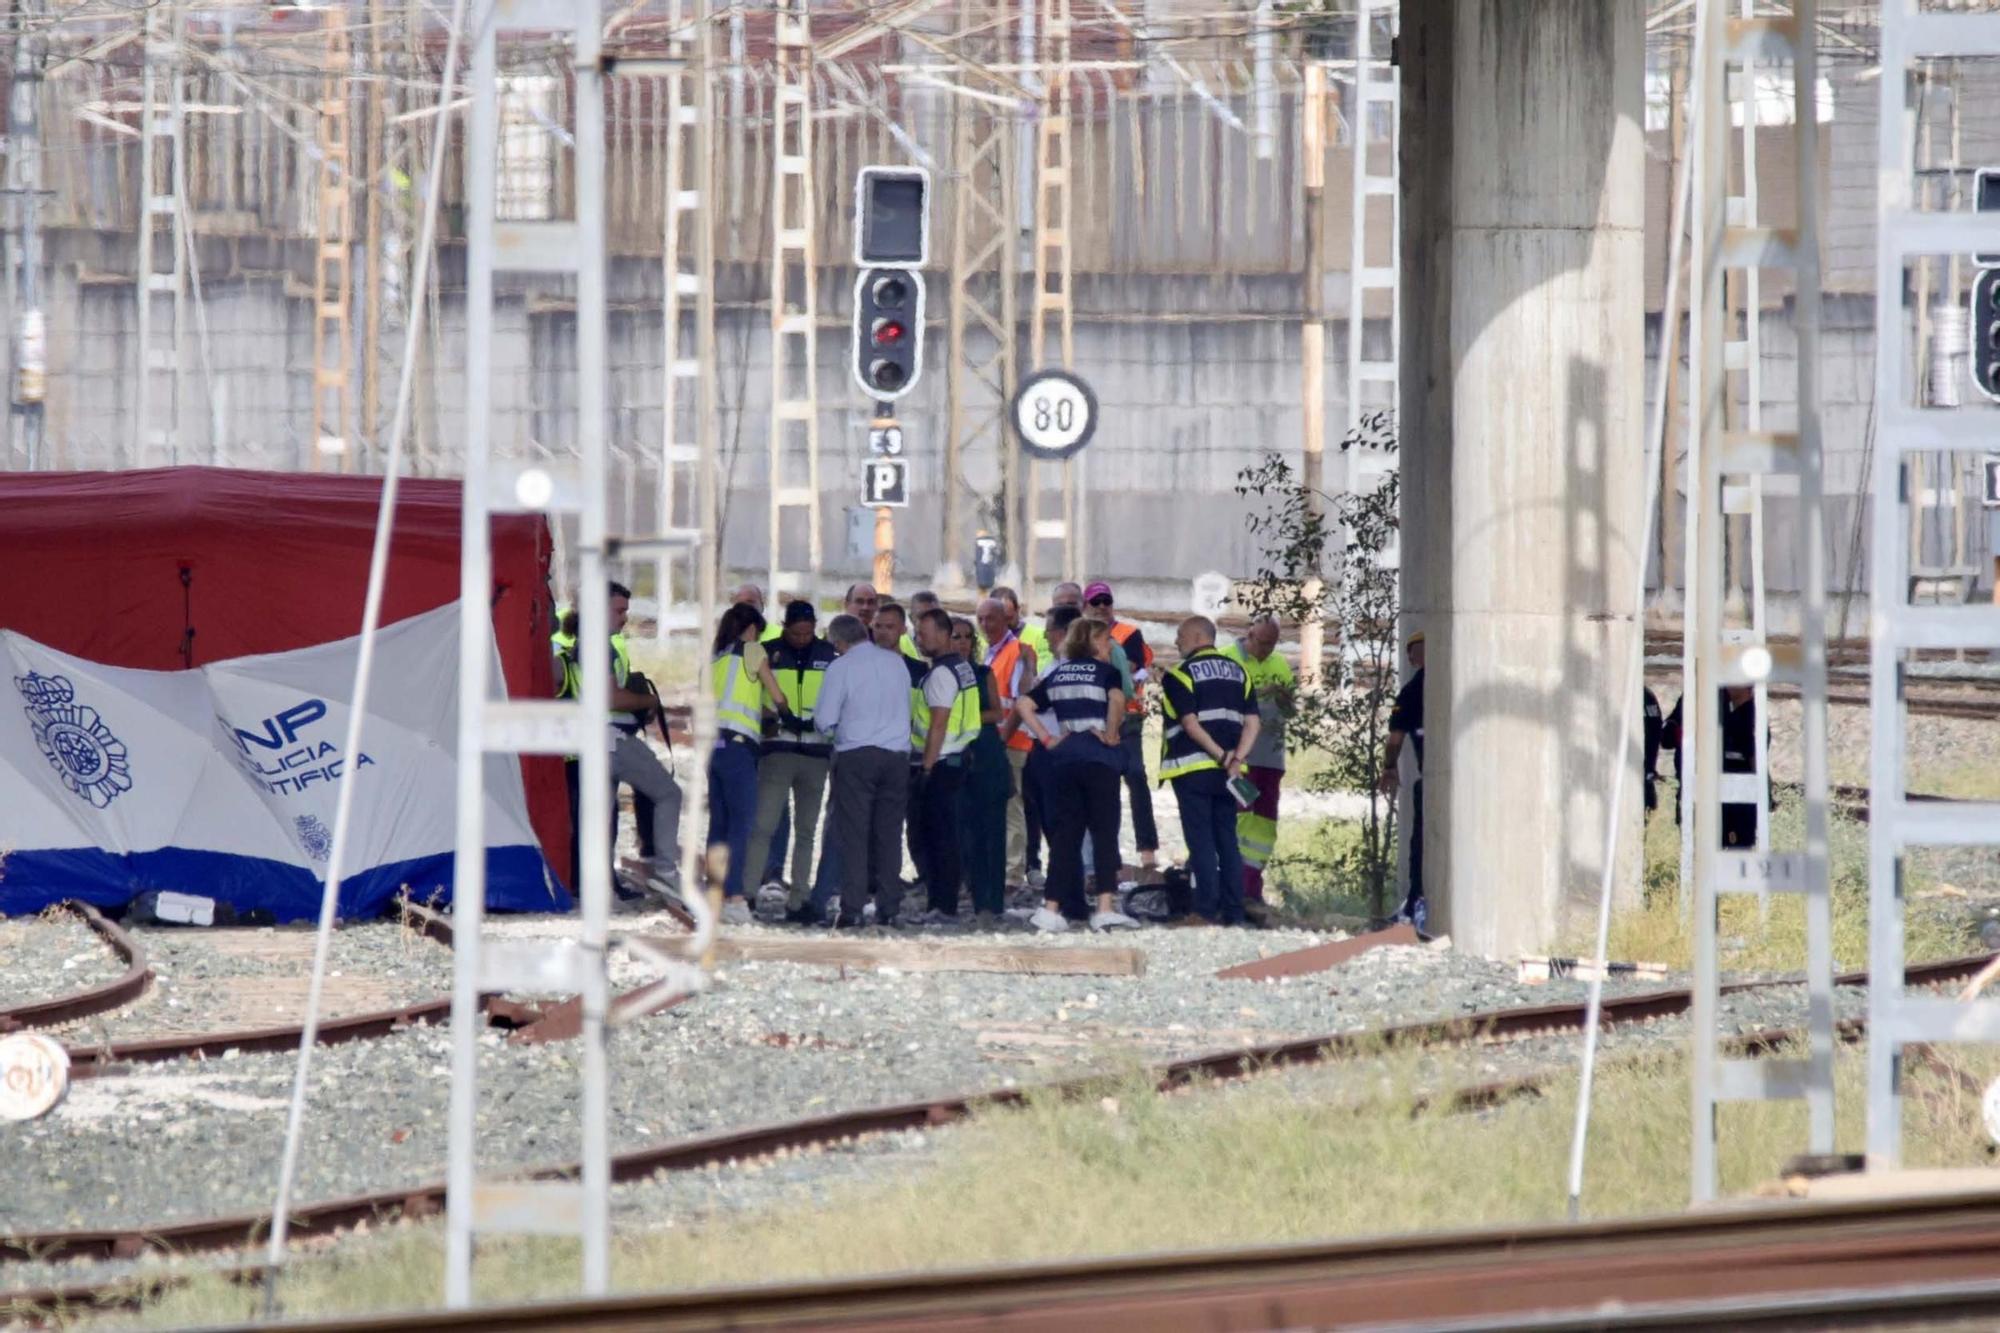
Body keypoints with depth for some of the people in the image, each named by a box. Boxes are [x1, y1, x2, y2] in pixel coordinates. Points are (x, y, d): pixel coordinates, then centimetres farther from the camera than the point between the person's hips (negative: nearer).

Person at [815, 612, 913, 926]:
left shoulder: (842, 667, -5)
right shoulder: (896, 662, 9)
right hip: (897, 754, 4)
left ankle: (852, 909, -9)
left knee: (853, 833, -2)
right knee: (888, 833, 8)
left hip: (856, 755, -4)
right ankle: (888, 907, 6)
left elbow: (825, 720, -5)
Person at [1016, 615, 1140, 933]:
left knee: (1064, 834, 7)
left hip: (1063, 756, 5)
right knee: (1104, 832, -3)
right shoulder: (1106, 671, -2)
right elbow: (1117, 699, -21)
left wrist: (1047, 738, 8)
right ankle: (1105, 908, -12)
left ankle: (1051, 909, 3)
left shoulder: (1056, 675, 14)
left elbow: (1023, 704, 10)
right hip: (1099, 757, -5)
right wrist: (1110, 736, -10)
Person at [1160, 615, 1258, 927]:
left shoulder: (1180, 675, -5)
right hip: (1226, 773, 6)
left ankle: (1207, 910, -9)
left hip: (1193, 769, -6)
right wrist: (1236, 757, -5)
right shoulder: (1238, 672, 13)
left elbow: (1190, 724, -15)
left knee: (1201, 842, -5)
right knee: (1227, 841, 10)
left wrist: (1221, 756, -13)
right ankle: (1234, 911, 8)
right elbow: (1252, 722, 5)